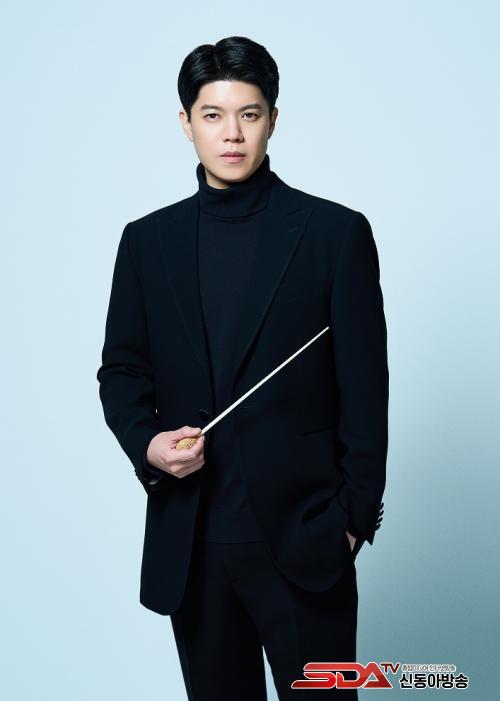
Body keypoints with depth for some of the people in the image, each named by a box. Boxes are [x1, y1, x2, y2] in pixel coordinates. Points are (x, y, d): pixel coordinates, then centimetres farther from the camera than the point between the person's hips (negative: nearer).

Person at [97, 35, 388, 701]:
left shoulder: (336, 232, -3)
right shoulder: (147, 240, 6)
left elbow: (365, 388, -3)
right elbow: (121, 371, 11)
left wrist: (356, 517, -4)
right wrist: (146, 443, -8)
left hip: (302, 539, -3)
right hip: (190, 540, 3)